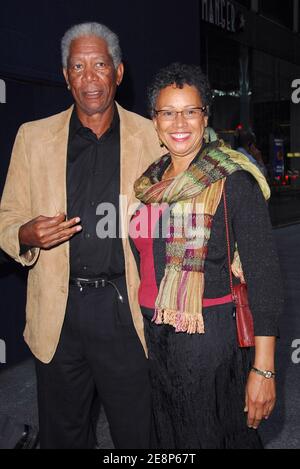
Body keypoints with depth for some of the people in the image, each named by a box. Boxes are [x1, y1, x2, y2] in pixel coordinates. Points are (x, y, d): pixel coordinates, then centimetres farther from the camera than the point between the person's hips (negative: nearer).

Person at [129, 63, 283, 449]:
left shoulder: (234, 181, -12)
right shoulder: (148, 181, 6)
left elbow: (263, 275, -13)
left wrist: (263, 369, -16)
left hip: (211, 336, -6)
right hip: (152, 334, 6)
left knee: (211, 436, 10)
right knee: (166, 437, 20)